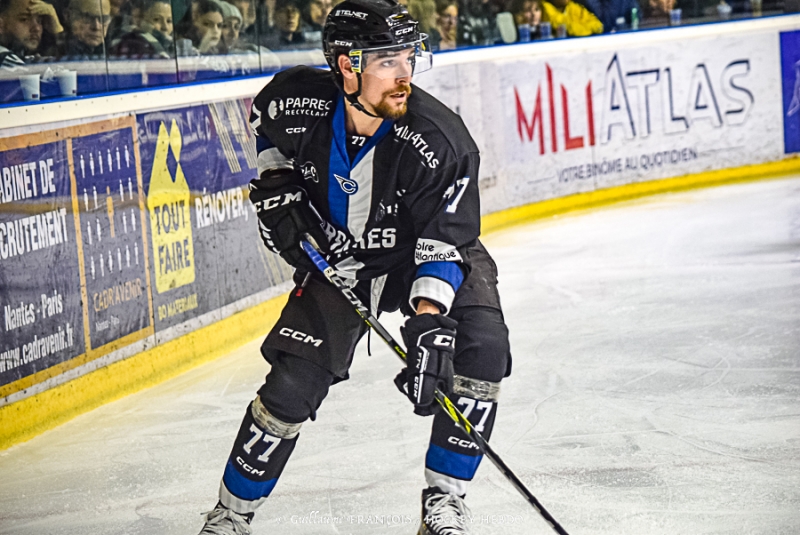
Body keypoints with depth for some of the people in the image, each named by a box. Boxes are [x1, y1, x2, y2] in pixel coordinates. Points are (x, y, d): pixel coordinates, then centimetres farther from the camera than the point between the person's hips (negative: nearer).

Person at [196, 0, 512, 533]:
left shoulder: (439, 141, -31)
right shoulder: (300, 100, -22)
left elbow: (446, 239, -30)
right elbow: (265, 123, 5)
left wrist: (429, 321, -41)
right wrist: (276, 187, -5)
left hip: (426, 254, -1)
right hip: (337, 256, 1)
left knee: (481, 352, -23)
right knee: (292, 385, -7)